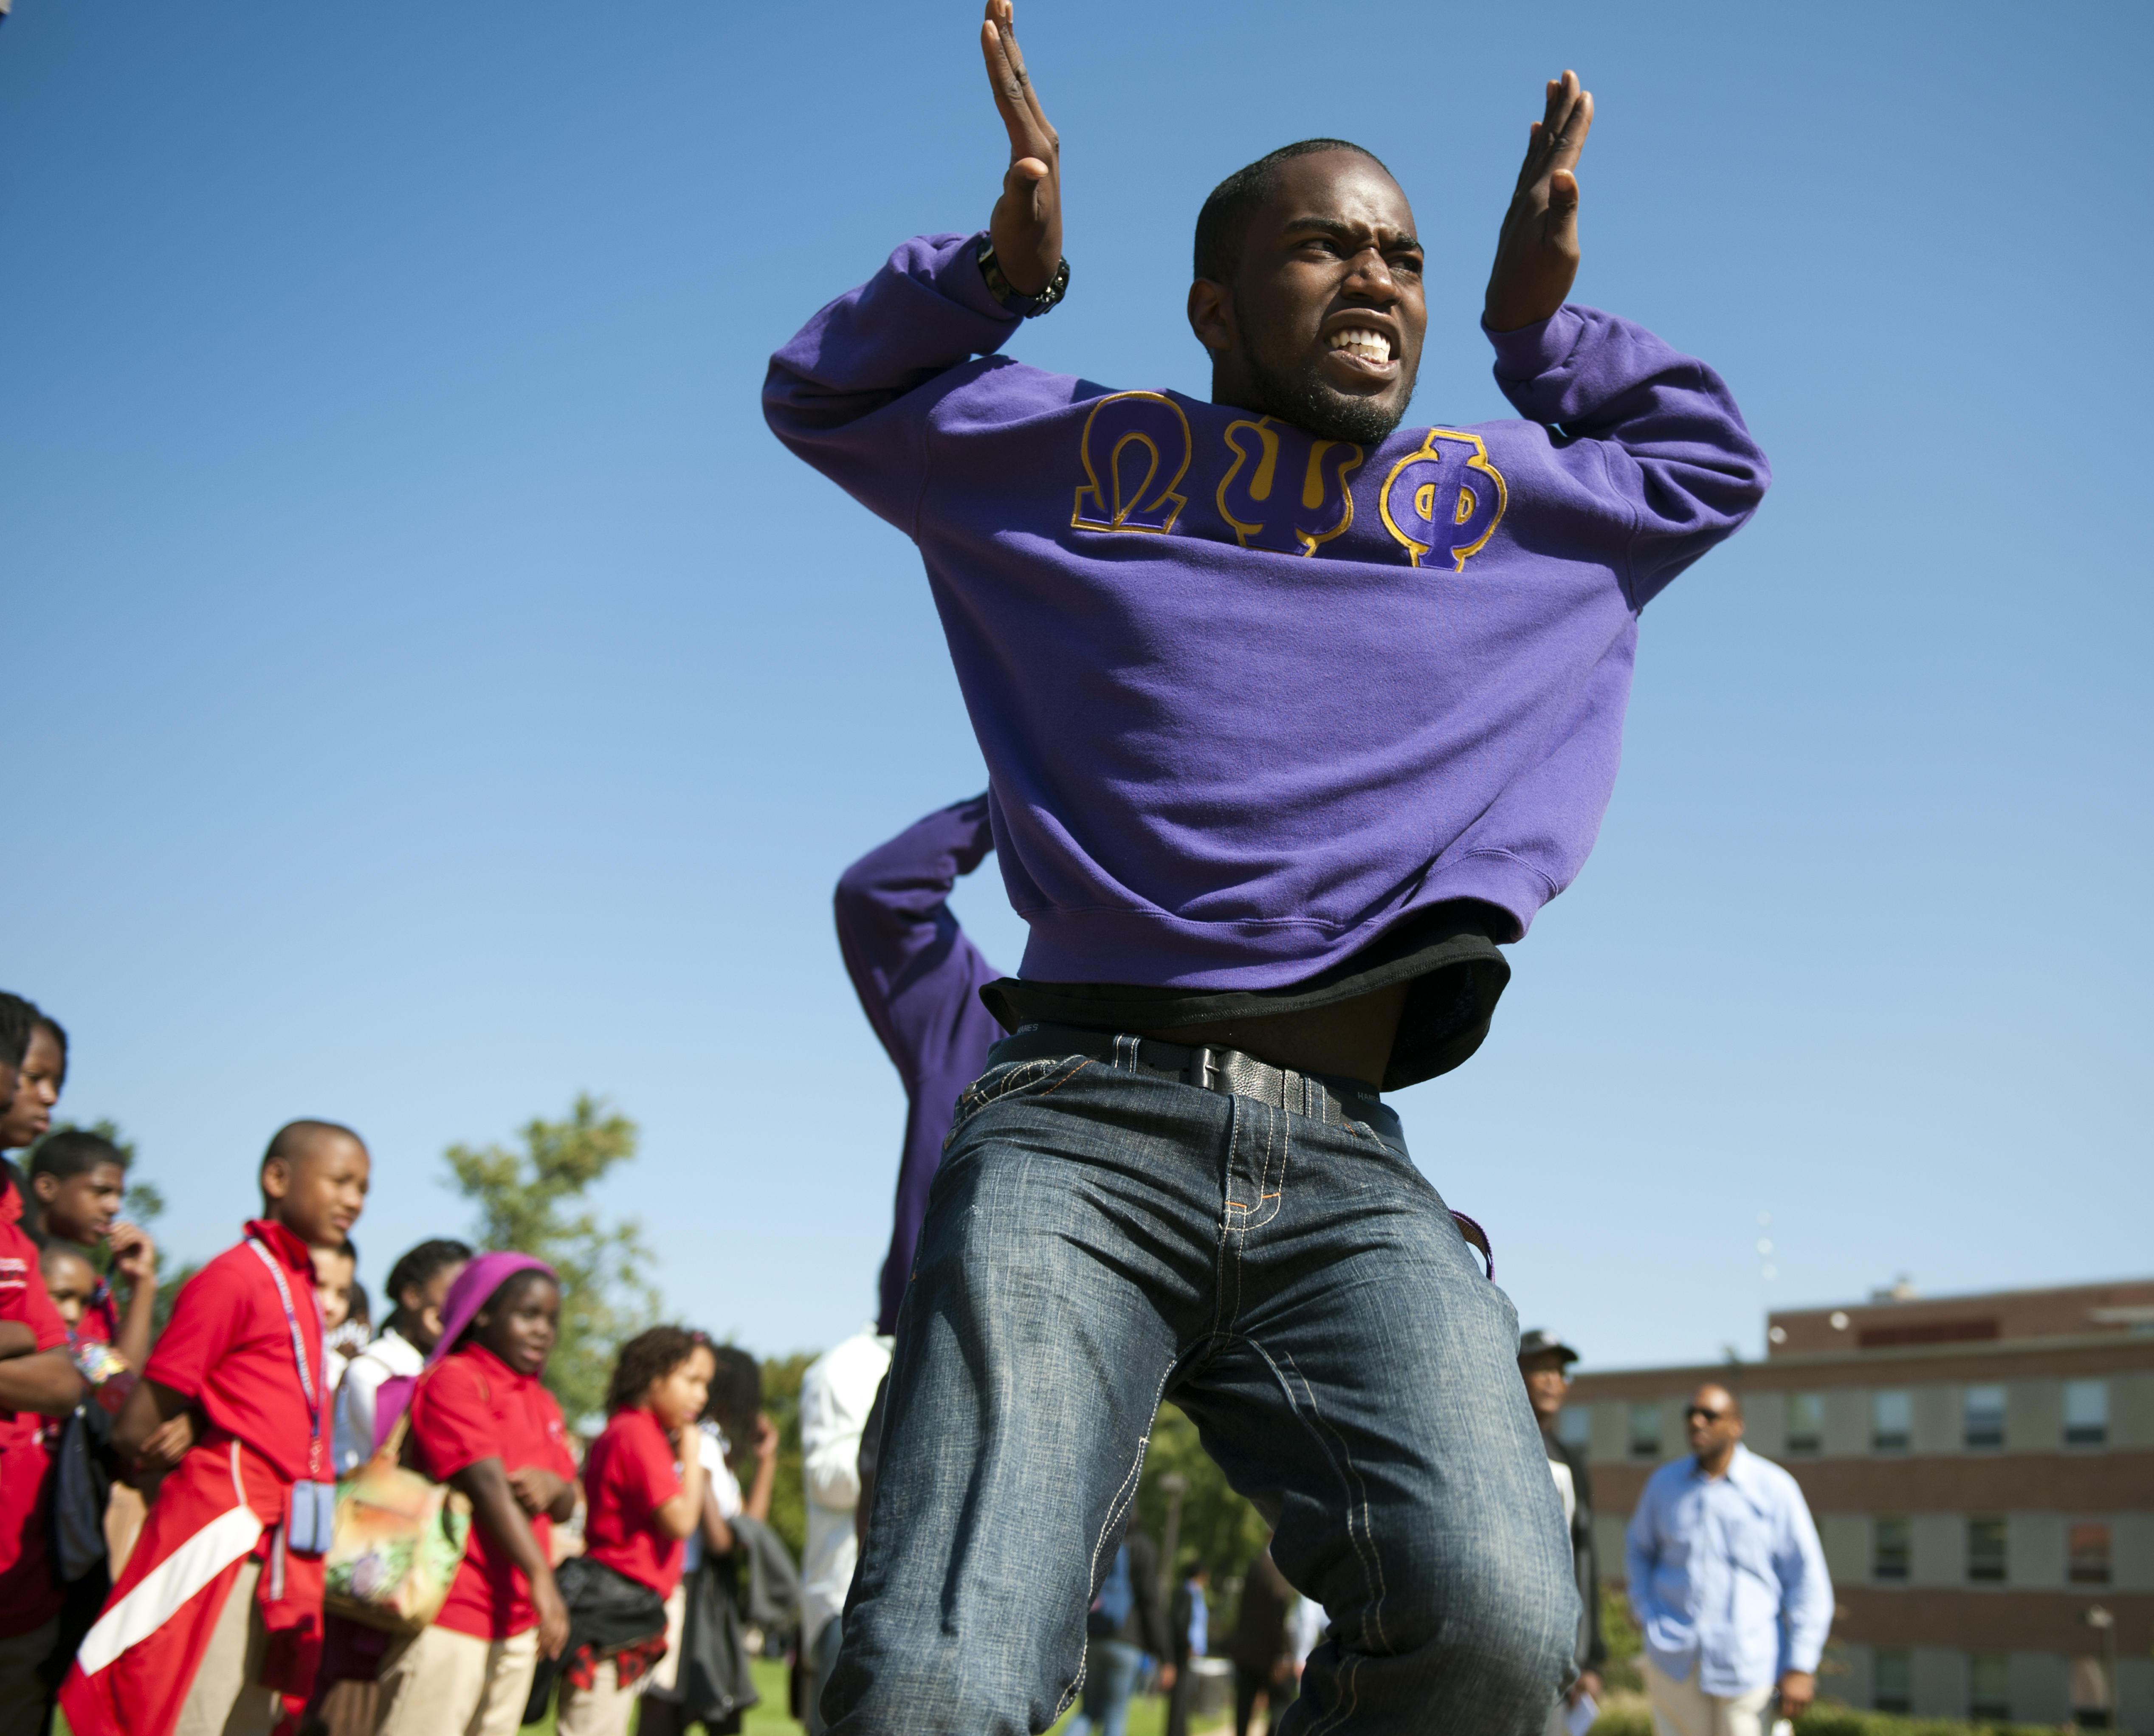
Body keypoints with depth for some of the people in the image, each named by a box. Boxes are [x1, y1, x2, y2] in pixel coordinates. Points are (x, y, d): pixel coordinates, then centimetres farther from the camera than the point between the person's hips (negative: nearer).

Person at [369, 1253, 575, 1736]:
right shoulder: (454, 1380, -8)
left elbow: (567, 1506, 16)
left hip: (516, 1622, 8)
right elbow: (487, 1485, -19)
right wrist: (541, 1577, -27)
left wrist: (554, 1487, -9)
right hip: (447, 1618, -8)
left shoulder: (543, 1405, 18)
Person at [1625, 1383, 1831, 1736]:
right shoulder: (1664, 1483, 3)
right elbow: (1639, 1548, 21)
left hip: (1748, 1664, -3)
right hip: (1675, 1660, 3)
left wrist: (1801, 1667, -10)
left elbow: (1808, 1581, -6)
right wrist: (1647, 1619, 9)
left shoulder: (1775, 1488, -6)